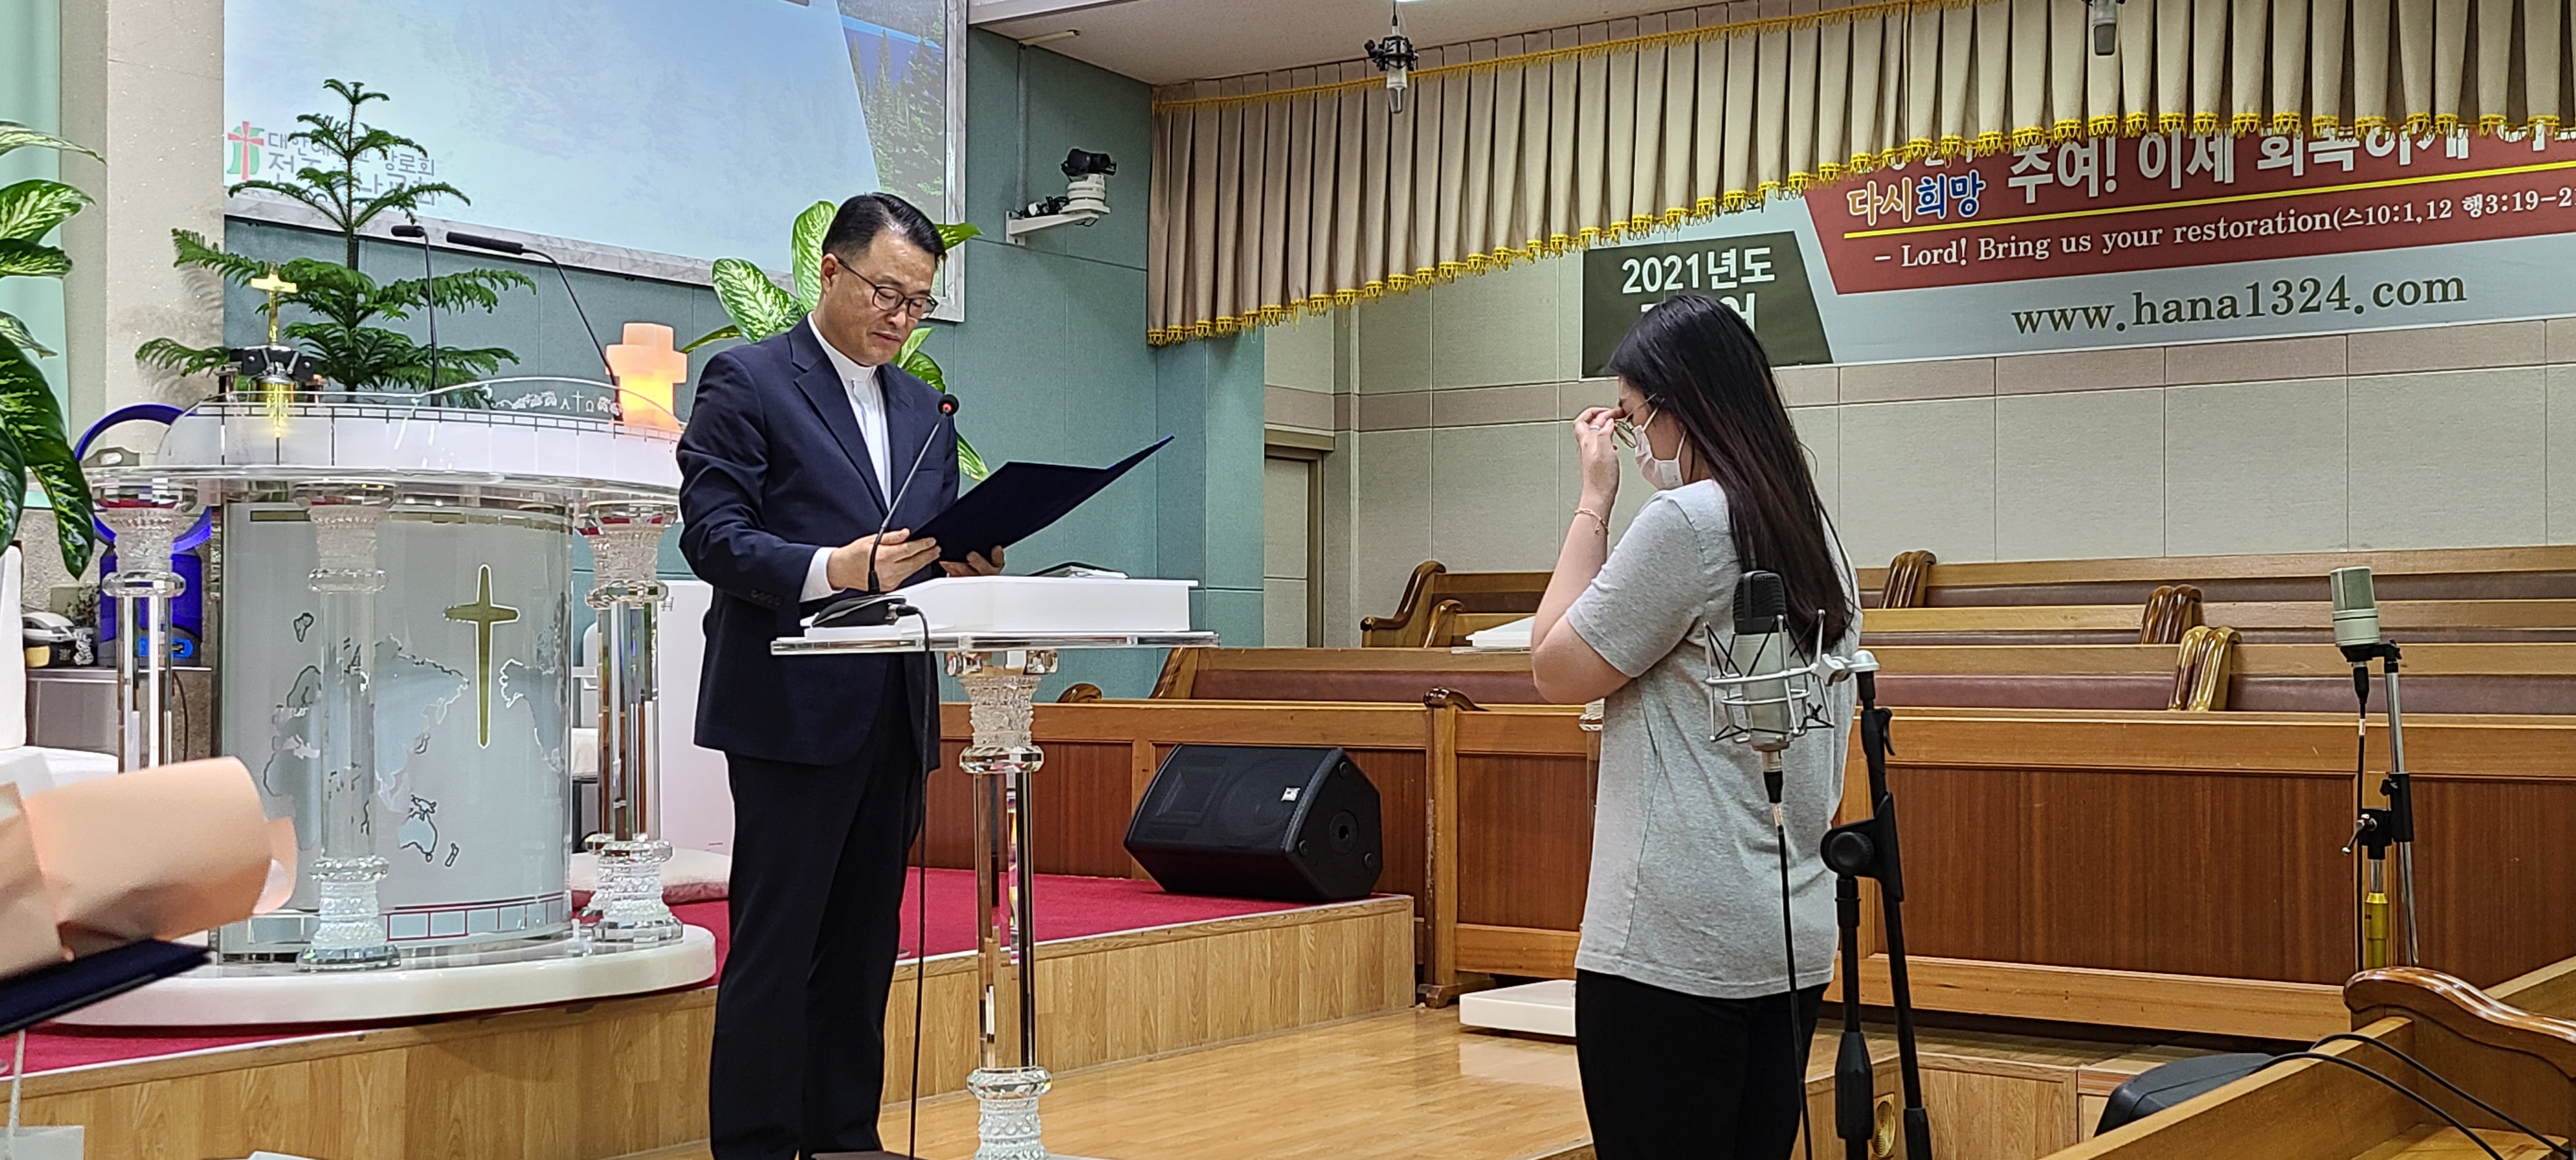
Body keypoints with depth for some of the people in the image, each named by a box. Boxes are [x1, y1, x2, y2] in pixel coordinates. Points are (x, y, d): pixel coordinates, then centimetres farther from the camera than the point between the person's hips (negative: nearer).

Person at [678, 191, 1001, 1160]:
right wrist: (835, 567, -25)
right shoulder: (746, 382, -3)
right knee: (775, 944, -4)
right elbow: (712, 536, -11)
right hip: (794, 707, -7)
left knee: (864, 940, 11)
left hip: (894, 709, 7)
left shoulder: (924, 408, 18)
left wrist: (964, 569, -5)